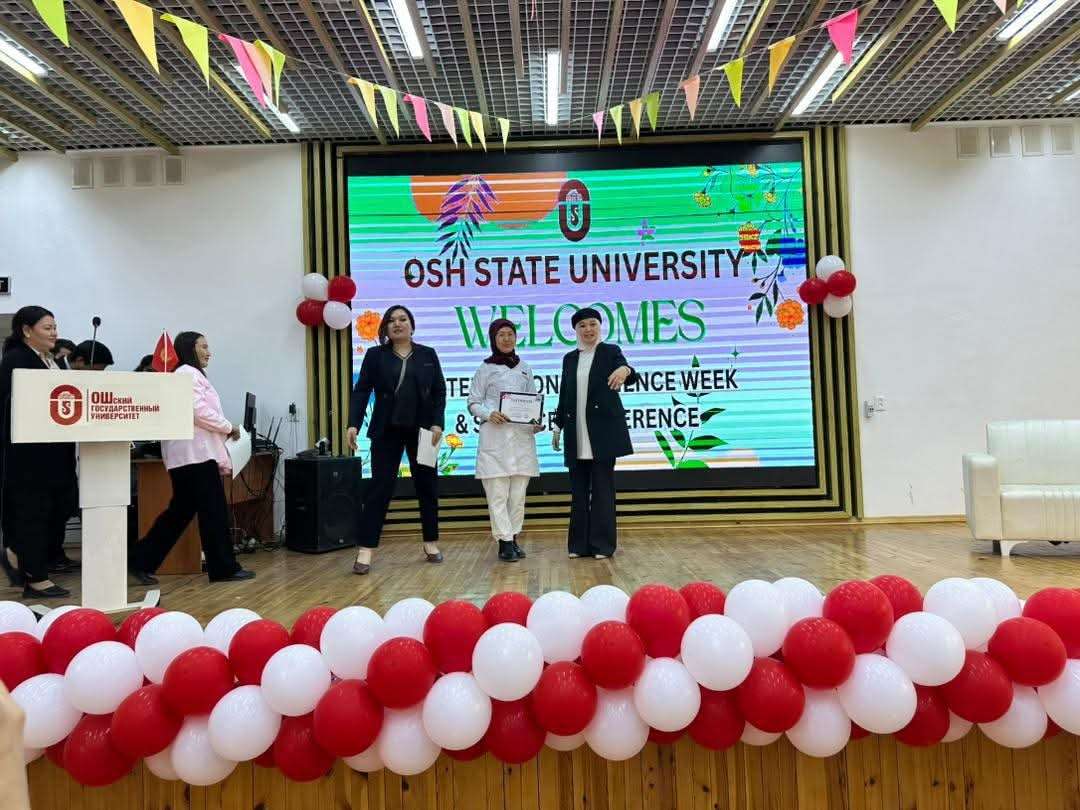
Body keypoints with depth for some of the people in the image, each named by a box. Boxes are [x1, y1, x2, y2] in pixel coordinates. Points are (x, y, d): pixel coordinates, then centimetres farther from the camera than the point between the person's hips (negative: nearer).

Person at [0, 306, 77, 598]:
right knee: (34, 510, 0)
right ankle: (35, 578, 11)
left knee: (63, 505, 9)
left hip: (56, 452, 8)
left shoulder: (53, 361, 16)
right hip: (28, 451, -8)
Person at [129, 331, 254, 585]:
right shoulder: (188, 373, -9)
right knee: (214, 511, -4)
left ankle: (141, 561, 14)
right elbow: (199, 412, -19)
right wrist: (229, 428, -7)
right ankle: (224, 568, 3)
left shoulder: (189, 374, 23)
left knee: (180, 511, 12)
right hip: (196, 454, -10)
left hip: (190, 454, 10)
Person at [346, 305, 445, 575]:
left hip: (422, 430, 2)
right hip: (387, 431, -1)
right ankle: (365, 551, 2)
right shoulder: (375, 355, 4)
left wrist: (437, 423, -8)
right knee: (379, 488, -2)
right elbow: (361, 391, -2)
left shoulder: (428, 354, 7)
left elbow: (440, 391, 4)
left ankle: (431, 544, 23)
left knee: (428, 487, 9)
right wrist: (353, 424, -14)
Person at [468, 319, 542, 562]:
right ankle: (505, 541, 0)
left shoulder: (524, 368, 14)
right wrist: (489, 414, -15)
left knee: (518, 493, 6)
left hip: (522, 436, 3)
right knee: (497, 493, -5)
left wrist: (536, 423, -2)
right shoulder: (485, 368, 4)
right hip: (495, 436, -3)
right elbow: (473, 403, 3)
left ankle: (513, 538, 16)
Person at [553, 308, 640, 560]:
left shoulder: (610, 351, 1)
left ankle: (602, 544, 8)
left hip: (603, 431, -4)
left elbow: (630, 377, -17)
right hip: (577, 435, 4)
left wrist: (625, 370, -40)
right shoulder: (569, 358, 13)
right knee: (578, 489, 7)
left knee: (603, 487, 0)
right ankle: (580, 543, 15)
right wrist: (558, 426, 12)